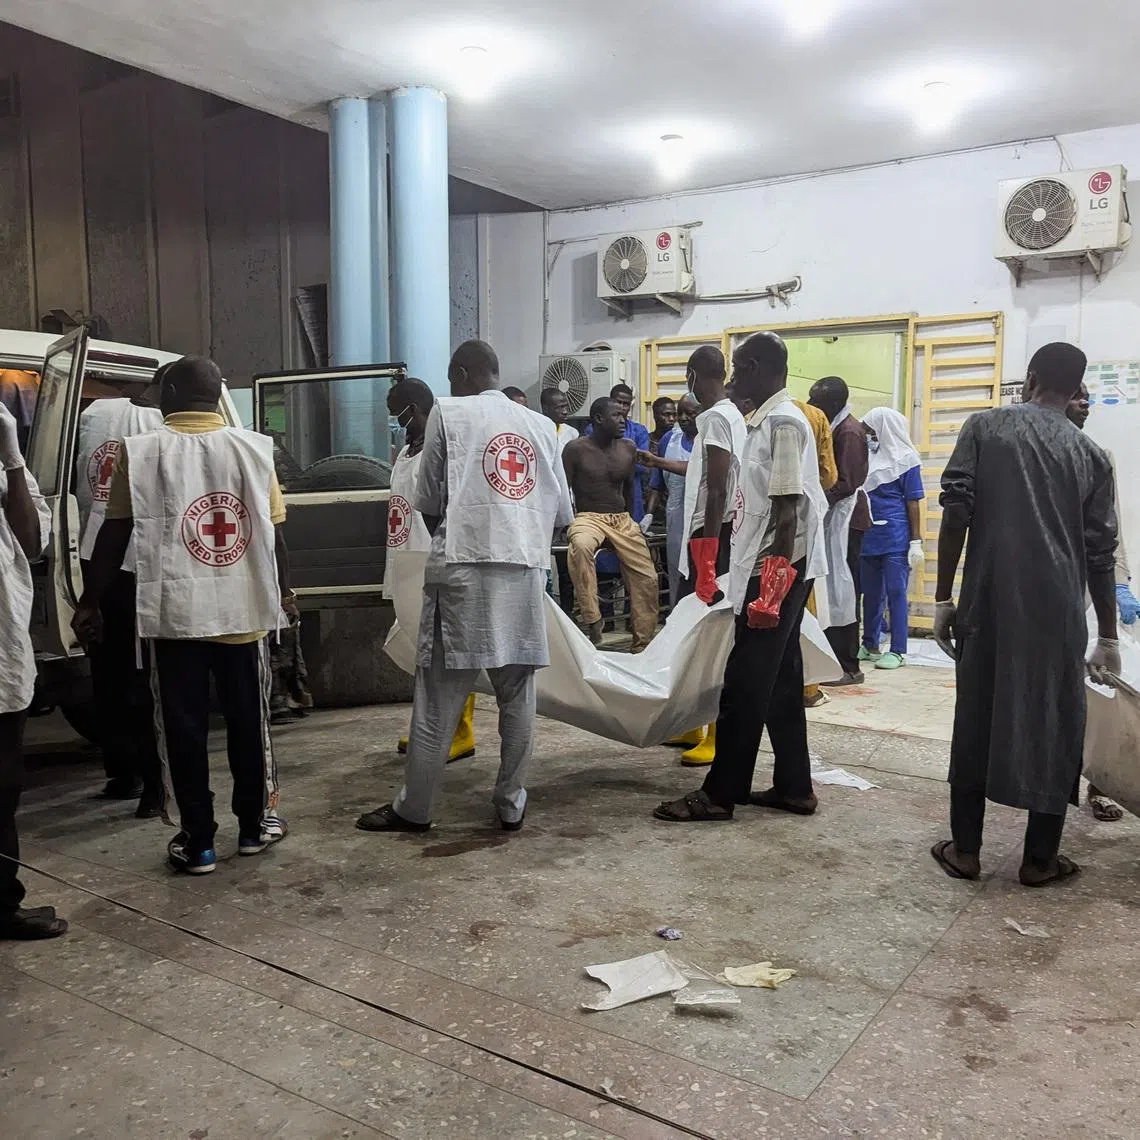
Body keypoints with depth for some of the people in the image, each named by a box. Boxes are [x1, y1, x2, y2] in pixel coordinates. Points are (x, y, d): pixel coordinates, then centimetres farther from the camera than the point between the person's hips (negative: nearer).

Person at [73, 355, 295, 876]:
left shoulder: (140, 452, -2)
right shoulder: (254, 448, 1)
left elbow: (114, 536, -1)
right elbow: (274, 533, 4)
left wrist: (89, 602, 9)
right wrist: (283, 591, 18)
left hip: (174, 613, -1)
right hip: (243, 610, 2)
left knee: (183, 727, 9)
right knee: (248, 719, 15)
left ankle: (197, 841, 15)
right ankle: (255, 824, 27)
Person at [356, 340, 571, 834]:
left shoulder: (448, 412, 3)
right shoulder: (541, 425, 14)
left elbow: (429, 499, 3)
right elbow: (562, 510, 13)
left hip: (463, 569, -3)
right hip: (525, 571, 4)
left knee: (438, 698, 3)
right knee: (517, 695, 10)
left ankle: (414, 808, 12)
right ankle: (511, 803, 16)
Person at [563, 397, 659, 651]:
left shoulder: (629, 449, 6)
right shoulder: (577, 449, -7)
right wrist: (568, 523, -13)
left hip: (622, 519, 5)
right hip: (588, 517, -5)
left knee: (647, 578, -1)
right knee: (581, 546, -40)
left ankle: (642, 644, 14)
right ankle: (592, 622, -33)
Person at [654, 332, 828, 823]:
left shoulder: (782, 421, -15)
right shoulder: (772, 420, 15)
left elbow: (788, 509, -20)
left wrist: (773, 579, -22)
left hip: (777, 569, -10)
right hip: (776, 567, 10)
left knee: (745, 683, -3)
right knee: (779, 681, 13)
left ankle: (721, 792, 6)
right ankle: (794, 786, 21)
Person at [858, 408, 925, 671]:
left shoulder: (905, 459, -3)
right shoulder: (868, 457, 12)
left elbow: (913, 502, -5)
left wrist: (916, 541, -9)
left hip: (896, 538, -6)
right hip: (868, 536, 6)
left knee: (896, 593, -2)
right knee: (871, 593, 12)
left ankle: (898, 651, 4)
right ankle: (870, 645, 23)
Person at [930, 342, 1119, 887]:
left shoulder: (984, 427, 4)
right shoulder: (1090, 453, 9)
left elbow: (956, 514, -5)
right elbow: (1100, 551, 8)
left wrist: (943, 598, 1)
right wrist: (1108, 637, 14)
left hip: (990, 601, -1)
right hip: (1058, 610, 1)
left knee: (976, 720, 9)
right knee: (1053, 726, 11)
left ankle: (964, 849, 16)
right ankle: (1041, 857, 19)